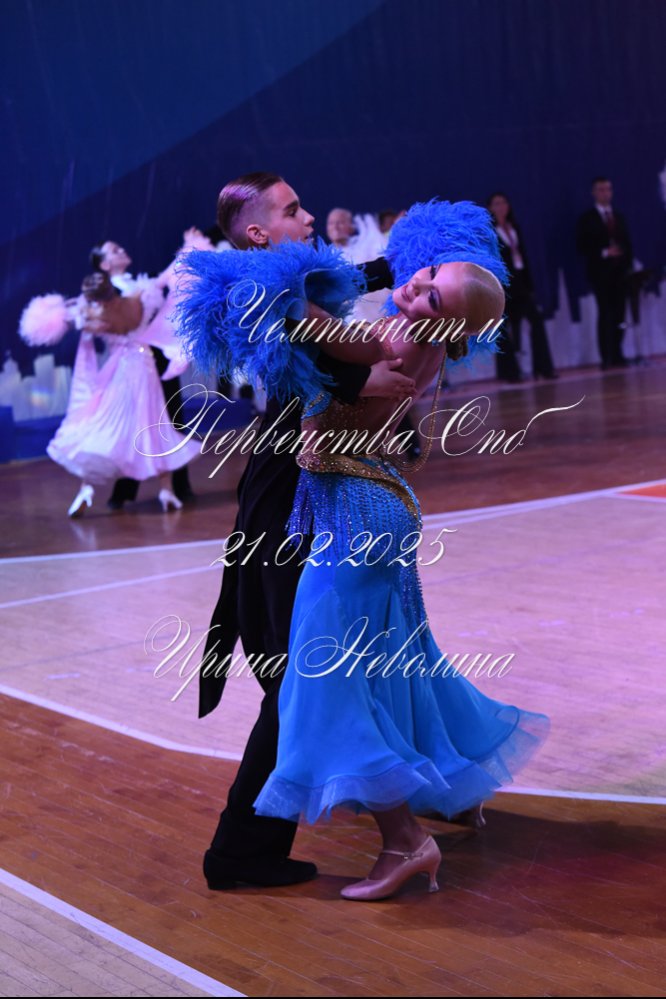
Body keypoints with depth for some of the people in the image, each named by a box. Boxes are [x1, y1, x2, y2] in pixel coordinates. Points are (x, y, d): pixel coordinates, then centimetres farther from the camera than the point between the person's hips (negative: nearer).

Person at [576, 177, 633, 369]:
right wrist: (604, 253, -16)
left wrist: (628, 264, 4)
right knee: (605, 314, -9)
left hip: (620, 272, 5)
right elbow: (582, 247, -6)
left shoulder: (619, 218, 19)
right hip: (600, 273, -5)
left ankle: (617, 355, 5)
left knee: (619, 315, 1)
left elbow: (627, 244, 19)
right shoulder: (587, 219, 2)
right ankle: (607, 358, -8)